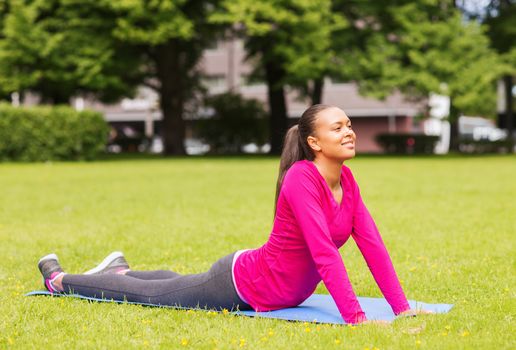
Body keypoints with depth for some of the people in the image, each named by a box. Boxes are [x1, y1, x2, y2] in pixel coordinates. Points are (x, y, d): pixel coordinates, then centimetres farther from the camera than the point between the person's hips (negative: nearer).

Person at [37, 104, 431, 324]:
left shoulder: (347, 181, -7)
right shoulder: (301, 179, -32)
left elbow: (372, 244, -7)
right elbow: (324, 253, -39)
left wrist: (402, 308, -14)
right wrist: (355, 318, -44)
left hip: (283, 293, 7)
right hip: (243, 283, -7)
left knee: (179, 286, 33)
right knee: (148, 294, 13)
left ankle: (121, 271, 59)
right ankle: (59, 278, 35)